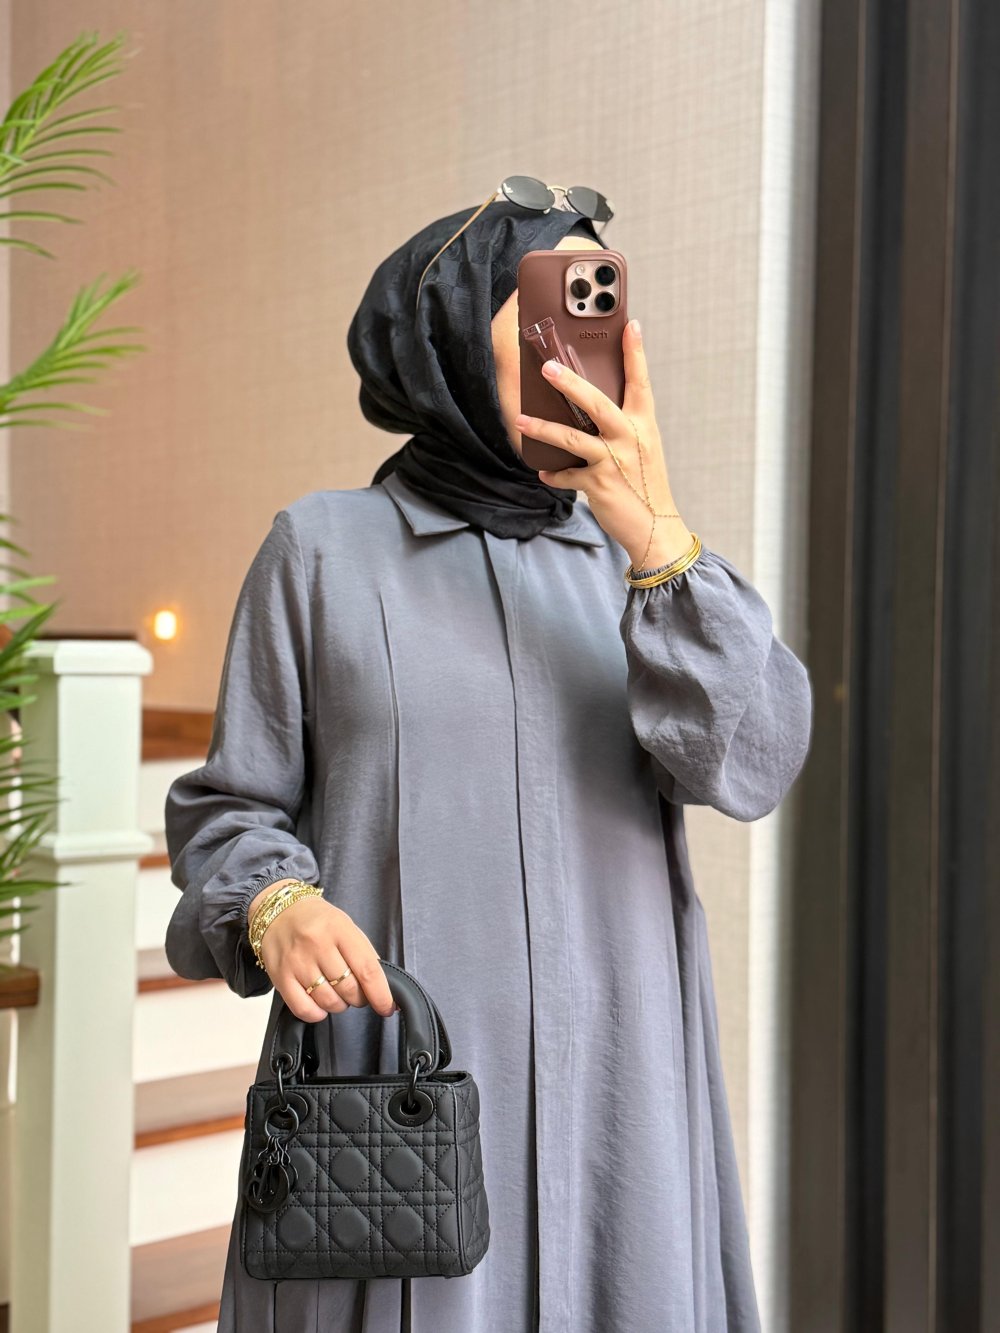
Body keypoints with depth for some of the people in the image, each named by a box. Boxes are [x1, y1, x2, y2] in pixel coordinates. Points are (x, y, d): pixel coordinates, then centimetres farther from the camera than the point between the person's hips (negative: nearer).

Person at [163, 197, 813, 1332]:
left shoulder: (633, 553, 9)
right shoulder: (324, 544, 3)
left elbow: (752, 764, -6)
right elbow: (230, 808, 5)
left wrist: (658, 541, -17)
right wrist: (276, 910, -16)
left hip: (613, 1095, 2)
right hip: (390, 1084, -2)